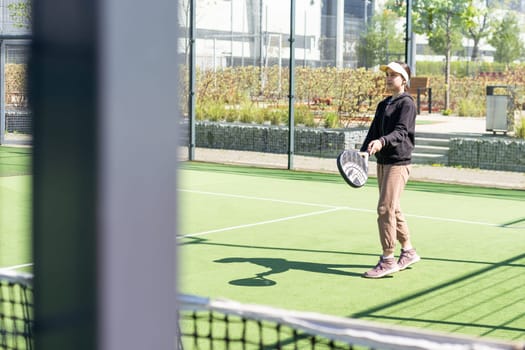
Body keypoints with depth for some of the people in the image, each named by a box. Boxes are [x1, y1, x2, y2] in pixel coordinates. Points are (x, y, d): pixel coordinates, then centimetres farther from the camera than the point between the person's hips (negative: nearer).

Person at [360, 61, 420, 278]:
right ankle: (408, 252, 27)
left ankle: (388, 260, -6)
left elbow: (401, 132, -22)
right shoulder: (383, 105, 15)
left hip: (398, 163, -8)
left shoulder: (406, 104, -8)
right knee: (392, 210, 13)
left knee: (385, 209, -12)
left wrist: (381, 142, -39)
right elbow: (373, 132, 14)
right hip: (382, 162, 8)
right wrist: (363, 154, 2)